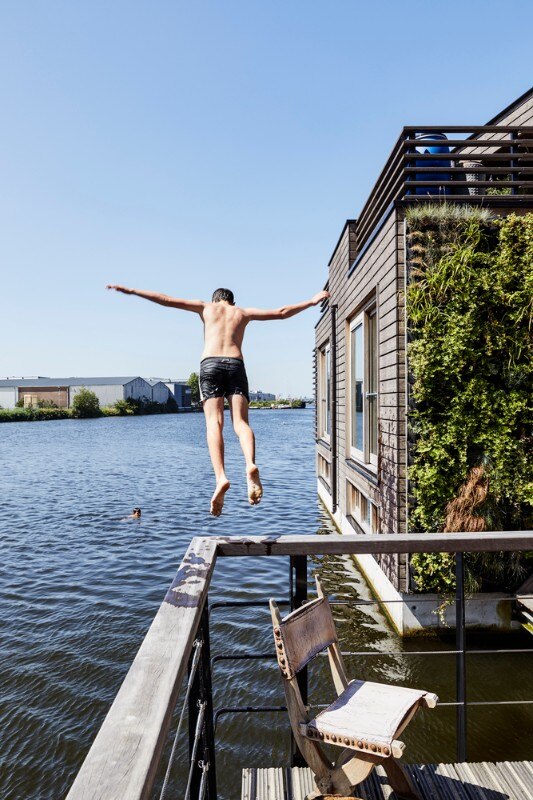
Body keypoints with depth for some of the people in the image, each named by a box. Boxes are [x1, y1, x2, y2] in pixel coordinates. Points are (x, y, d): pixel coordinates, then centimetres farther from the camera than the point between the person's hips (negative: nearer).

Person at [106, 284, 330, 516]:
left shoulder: (206, 307, 23)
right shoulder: (243, 313, 25)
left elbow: (166, 300, 20)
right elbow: (282, 312, 26)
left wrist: (130, 291, 25)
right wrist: (312, 301, 37)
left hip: (210, 364, -1)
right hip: (236, 365, 1)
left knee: (214, 423, -10)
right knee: (240, 421, -8)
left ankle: (221, 478, -29)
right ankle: (251, 465, -36)